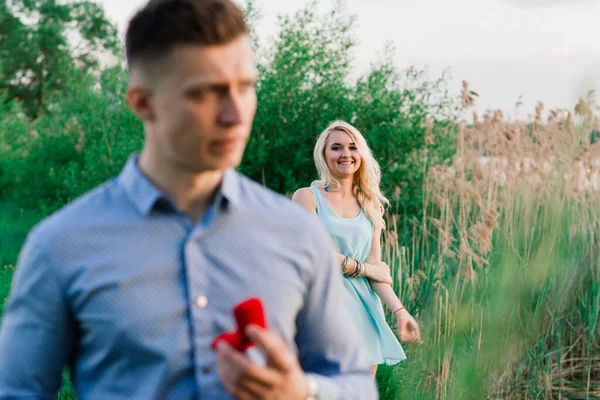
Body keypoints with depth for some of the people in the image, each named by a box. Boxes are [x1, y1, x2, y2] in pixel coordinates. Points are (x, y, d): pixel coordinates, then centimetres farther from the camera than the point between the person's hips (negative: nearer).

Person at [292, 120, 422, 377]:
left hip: (363, 307, 5)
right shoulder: (307, 197, 1)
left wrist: (399, 310, -8)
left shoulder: (371, 207, 14)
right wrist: (364, 268, -1)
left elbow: (377, 269, 7)